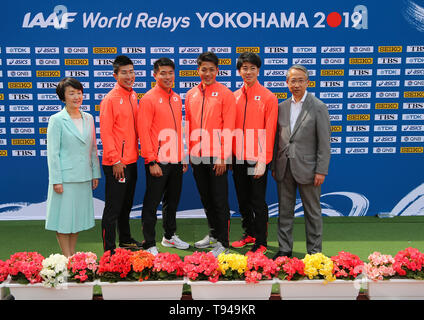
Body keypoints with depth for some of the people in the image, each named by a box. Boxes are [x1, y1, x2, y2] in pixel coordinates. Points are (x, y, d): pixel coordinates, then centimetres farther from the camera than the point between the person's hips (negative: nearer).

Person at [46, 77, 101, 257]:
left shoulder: (88, 118, 9)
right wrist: (56, 180, -13)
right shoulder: (56, 120, -6)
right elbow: (52, 153, -8)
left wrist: (95, 174, 10)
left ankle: (72, 256, 24)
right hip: (65, 177, -5)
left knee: (78, 216, 12)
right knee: (63, 218, 3)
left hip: (83, 177, 5)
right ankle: (67, 259, 15)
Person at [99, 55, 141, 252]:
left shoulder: (132, 95, 11)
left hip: (131, 161, 8)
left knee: (126, 205, 20)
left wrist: (137, 148, 15)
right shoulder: (110, 99, -13)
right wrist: (115, 160, -17)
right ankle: (109, 250, 10)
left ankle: (126, 240, 36)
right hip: (116, 164, -8)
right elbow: (105, 133, -15)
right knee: (113, 208, -1)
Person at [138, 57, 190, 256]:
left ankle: (170, 237, 34)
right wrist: (152, 162, -16)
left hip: (176, 161, 7)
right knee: (151, 204, 1)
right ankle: (149, 245, 13)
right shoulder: (149, 99, -8)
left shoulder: (176, 98, 13)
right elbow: (143, 131, -12)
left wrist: (184, 157, 14)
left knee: (172, 201, 18)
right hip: (157, 162, -7)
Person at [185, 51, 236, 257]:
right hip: (196, 156, 6)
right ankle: (213, 234, 32)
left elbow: (228, 128, -9)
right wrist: (187, 154, 8)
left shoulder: (225, 93, -5)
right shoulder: (191, 94, 11)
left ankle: (223, 243, 11)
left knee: (220, 201, 1)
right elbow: (188, 126, 14)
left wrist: (223, 157, -14)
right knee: (206, 199, 16)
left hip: (216, 157, -5)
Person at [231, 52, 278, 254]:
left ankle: (261, 243, 14)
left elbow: (269, 131, -9)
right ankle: (249, 234, 31)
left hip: (257, 159, -5)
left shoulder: (268, 97, -4)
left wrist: (263, 160, -14)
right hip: (238, 159, 5)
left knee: (258, 202, 1)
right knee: (243, 200, 15)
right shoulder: (234, 97, 10)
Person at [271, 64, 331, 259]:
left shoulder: (318, 107, -4)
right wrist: (274, 166, 8)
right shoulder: (282, 107, 9)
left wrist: (321, 171, -11)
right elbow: (277, 139, 11)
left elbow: (324, 143, -7)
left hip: (306, 168, -4)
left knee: (312, 213, 7)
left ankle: (314, 252, 19)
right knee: (284, 211, 11)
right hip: (284, 168, 4)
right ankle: (284, 249, 23)